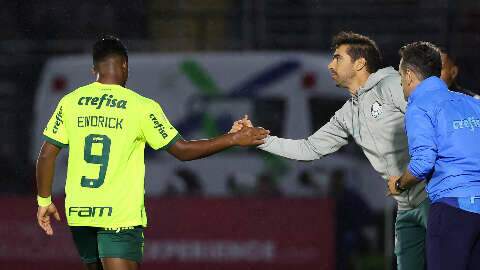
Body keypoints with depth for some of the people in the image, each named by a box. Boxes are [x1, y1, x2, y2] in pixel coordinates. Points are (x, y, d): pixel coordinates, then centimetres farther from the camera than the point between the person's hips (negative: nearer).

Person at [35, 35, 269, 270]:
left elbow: (46, 154, 3)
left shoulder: (70, 102, 3)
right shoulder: (141, 107, -6)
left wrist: (44, 201, 15)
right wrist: (234, 139, 4)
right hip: (120, 215, -4)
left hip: (78, 213, 5)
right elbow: (182, 150, -3)